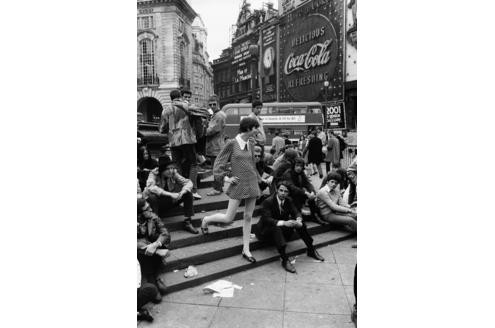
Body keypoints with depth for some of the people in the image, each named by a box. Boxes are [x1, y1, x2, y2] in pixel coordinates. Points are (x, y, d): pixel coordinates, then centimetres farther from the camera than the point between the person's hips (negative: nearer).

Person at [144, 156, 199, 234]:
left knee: (188, 194, -15)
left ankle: (187, 222, -10)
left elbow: (188, 182, -12)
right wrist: (170, 194, -47)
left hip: (170, 201, 4)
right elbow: (150, 187, -41)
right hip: (157, 203, -4)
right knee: (152, 197, -37)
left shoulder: (173, 174, -10)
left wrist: (181, 193, -34)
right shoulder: (154, 174, -21)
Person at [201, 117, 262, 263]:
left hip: (252, 184, 5)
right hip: (238, 185, -5)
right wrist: (226, 178, -8)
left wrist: (259, 178, 16)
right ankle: (206, 220, 28)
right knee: (228, 218, -1)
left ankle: (246, 250, 18)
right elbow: (218, 164, -4)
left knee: (248, 217, 8)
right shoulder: (232, 144, -10)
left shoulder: (251, 143, 7)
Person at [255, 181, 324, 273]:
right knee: (276, 228, -39)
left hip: (282, 229, 6)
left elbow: (296, 212, -5)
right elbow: (267, 219, -31)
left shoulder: (288, 200, -1)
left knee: (300, 223, -16)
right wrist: (283, 223, -46)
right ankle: (285, 259, -48)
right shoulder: (267, 202, -20)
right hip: (266, 231, -6)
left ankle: (311, 250, -10)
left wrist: (298, 220, -31)